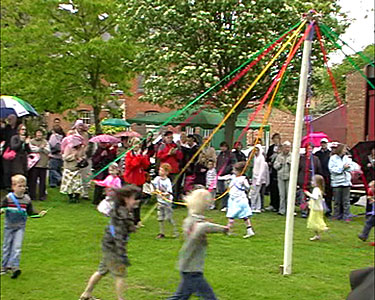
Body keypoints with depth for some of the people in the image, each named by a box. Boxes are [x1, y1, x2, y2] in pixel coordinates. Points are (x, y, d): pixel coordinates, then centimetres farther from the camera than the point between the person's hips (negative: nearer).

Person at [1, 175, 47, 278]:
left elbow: (30, 212, 3)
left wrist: (39, 213, -12)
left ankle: (14, 266, -11)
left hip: (20, 226, 0)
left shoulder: (27, 199, -3)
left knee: (17, 246, -9)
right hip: (9, 226, 0)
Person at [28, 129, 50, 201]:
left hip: (43, 164, 2)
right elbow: (32, 149, -8)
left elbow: (48, 151, 3)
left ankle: (42, 195, 8)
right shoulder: (32, 141, 8)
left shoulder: (45, 142, 15)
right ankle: (32, 195, 4)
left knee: (42, 180, 2)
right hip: (34, 164, -2)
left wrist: (43, 148, -10)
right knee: (33, 180, -3)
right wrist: (41, 148, -4)